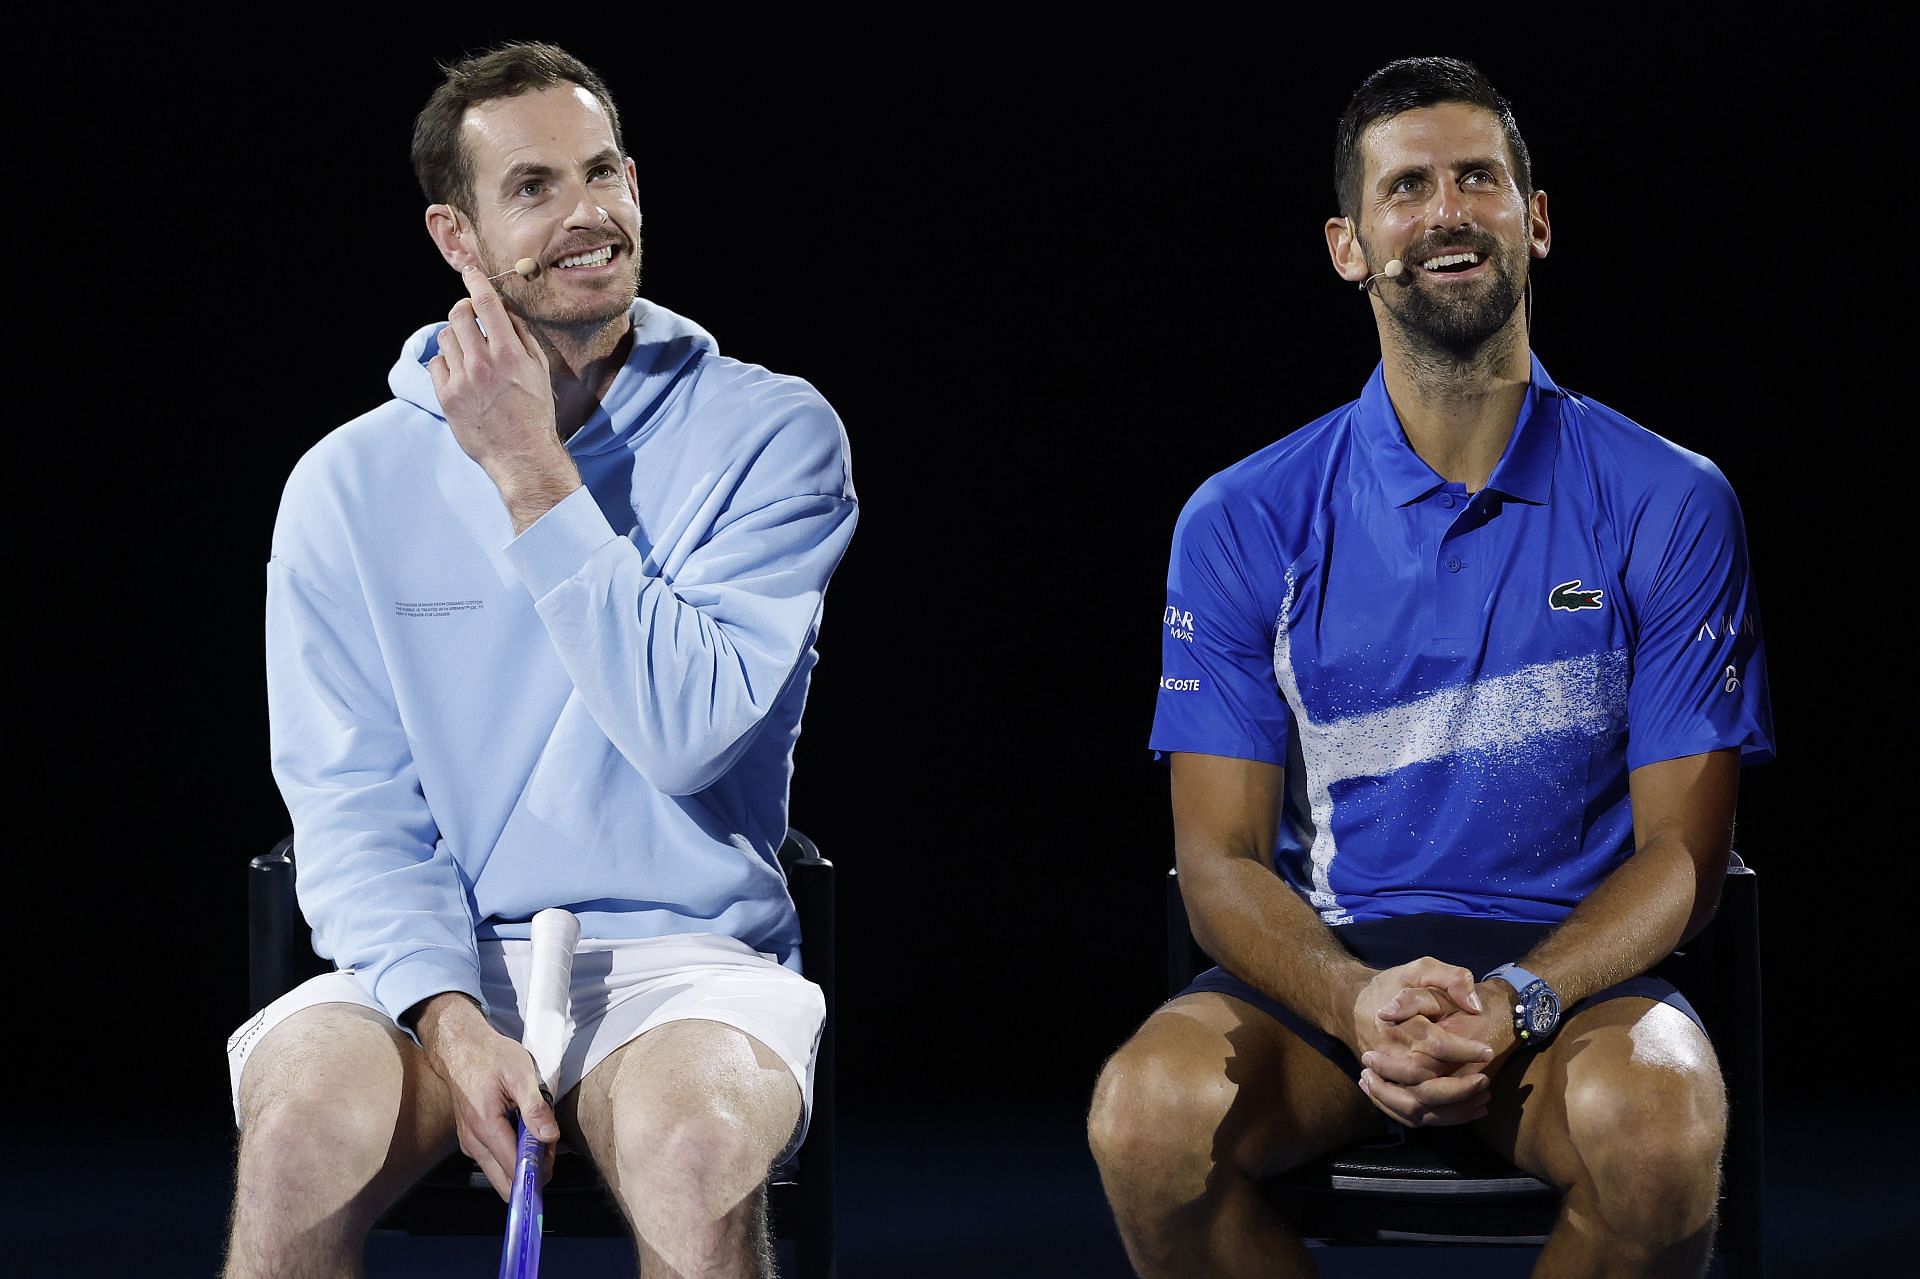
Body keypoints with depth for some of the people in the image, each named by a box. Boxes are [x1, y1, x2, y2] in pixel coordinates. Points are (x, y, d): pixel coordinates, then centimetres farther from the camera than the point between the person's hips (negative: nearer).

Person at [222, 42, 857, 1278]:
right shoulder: (351, 483, 6)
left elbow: (684, 731, -12)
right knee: (302, 1132, -32)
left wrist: (532, 474, -12)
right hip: (438, 961, 1)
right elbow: (351, 806, 2)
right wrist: (451, 1021, -16)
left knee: (692, 1144, -36)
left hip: (685, 956, -1)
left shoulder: (773, 434, 1)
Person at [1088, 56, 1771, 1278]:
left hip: (1569, 964, -1)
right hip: (1325, 970, 1)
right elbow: (1223, 856, 1)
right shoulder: (1243, 524, 4)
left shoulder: (1670, 507, 2)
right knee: (1149, 1114, -32)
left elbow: (1680, 845, 1)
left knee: (1660, 1121, -36)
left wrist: (1514, 1004, -19)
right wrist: (1359, 1005, -21)